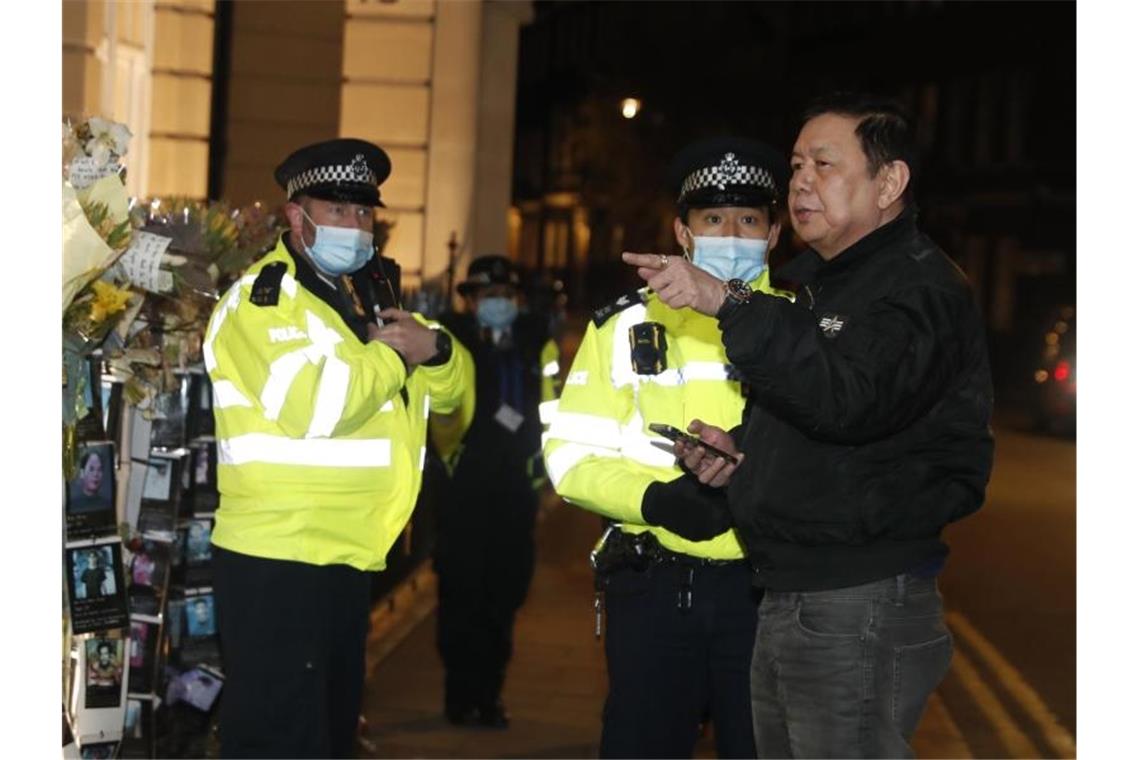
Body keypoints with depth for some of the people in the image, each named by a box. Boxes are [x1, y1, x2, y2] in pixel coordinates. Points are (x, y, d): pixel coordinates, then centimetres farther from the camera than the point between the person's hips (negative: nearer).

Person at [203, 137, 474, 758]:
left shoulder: (363, 301, 20)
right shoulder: (260, 300, -9)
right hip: (276, 564, -9)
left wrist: (433, 348, -5)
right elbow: (309, 402, -26)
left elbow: (452, 388, 19)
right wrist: (394, 355, -11)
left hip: (348, 561, 9)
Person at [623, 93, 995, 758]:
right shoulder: (819, 284, 20)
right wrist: (740, 451, 10)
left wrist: (730, 303, -34)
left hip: (862, 609, -10)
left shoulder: (922, 288, -12)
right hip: (787, 602, 10)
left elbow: (849, 398, -31)